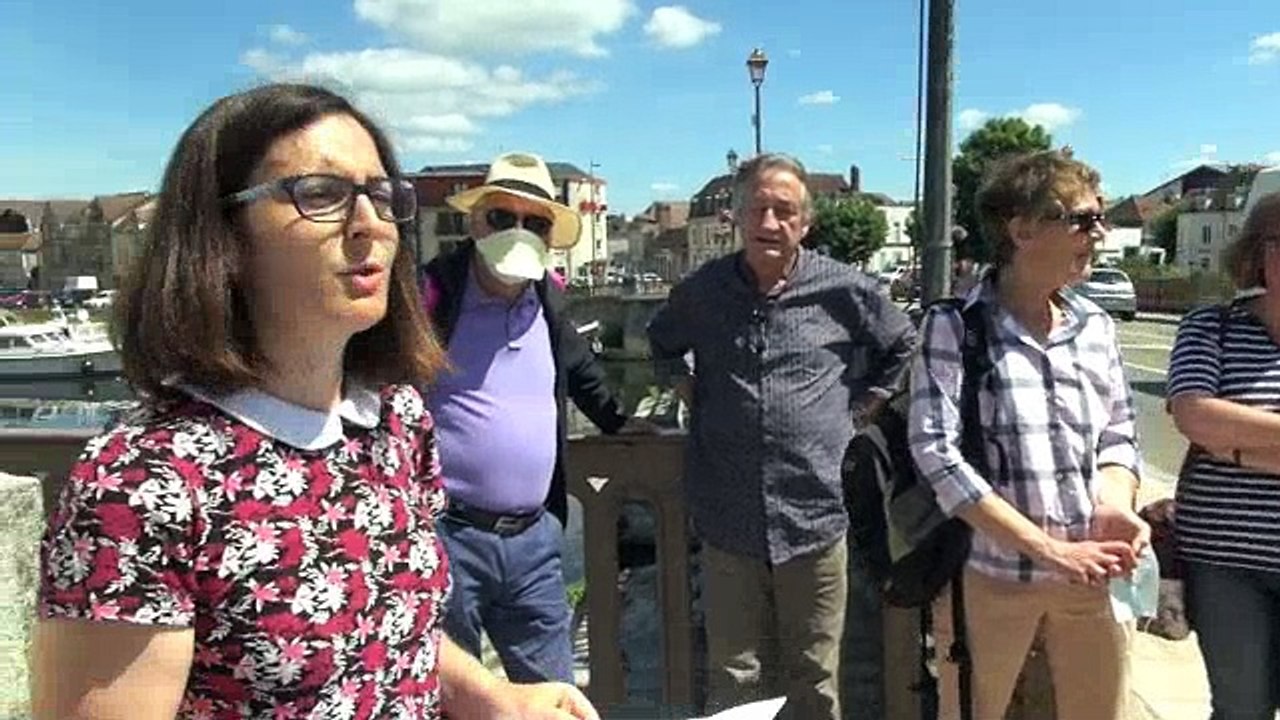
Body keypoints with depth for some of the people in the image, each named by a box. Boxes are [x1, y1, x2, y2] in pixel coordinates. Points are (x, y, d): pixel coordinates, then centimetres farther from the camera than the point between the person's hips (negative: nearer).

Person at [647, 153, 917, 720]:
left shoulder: (844, 290, -2)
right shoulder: (702, 290, 3)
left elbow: (904, 348, 15)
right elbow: (663, 344, 24)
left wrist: (856, 408, 6)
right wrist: (693, 396, 10)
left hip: (816, 518, -1)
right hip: (728, 521, 1)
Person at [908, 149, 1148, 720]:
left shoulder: (1096, 326, 6)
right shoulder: (954, 326, -10)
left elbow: (1118, 435, 11)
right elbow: (936, 452, -18)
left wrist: (1114, 505, -11)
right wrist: (1050, 551, -21)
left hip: (1087, 575, 5)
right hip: (987, 573, -4)